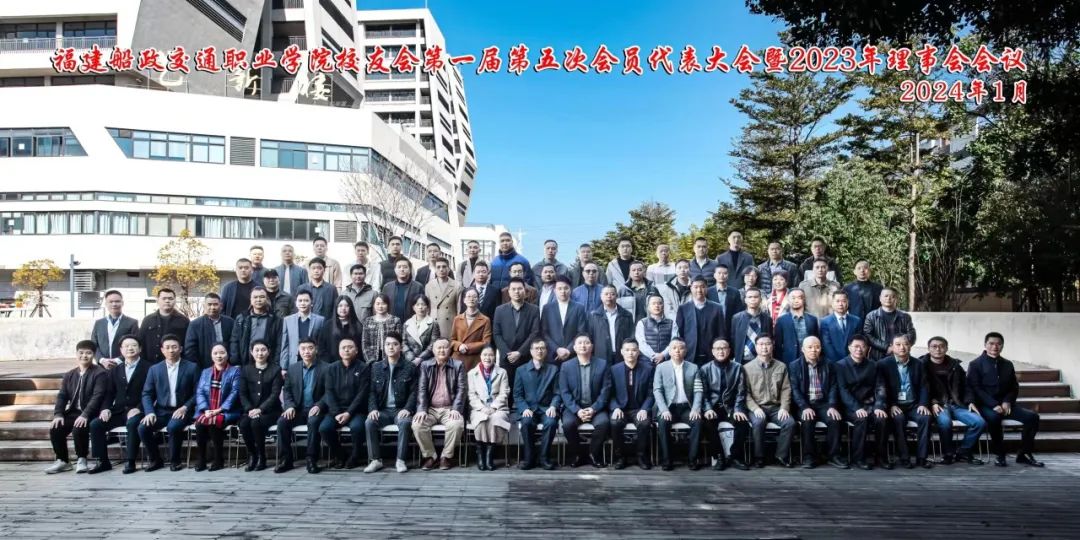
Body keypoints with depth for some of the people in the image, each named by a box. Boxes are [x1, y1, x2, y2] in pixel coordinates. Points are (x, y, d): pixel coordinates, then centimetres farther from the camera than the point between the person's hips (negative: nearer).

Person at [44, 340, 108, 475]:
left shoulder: (100, 373, -7)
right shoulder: (69, 375, 15)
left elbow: (97, 397, -17)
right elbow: (62, 396, 9)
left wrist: (85, 415, -28)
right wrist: (58, 414, -8)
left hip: (90, 414, -6)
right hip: (73, 412, 6)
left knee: (78, 428, -32)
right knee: (55, 429, -16)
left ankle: (81, 459, -8)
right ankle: (62, 461, 4)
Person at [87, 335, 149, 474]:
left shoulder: (148, 368, 1)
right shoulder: (115, 370, 18)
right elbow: (109, 393, 14)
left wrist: (138, 408, -19)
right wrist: (106, 408, -5)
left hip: (137, 411, -5)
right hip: (118, 411, 5)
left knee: (132, 423, -36)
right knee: (95, 424, -16)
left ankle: (130, 461, -25)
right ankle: (103, 461, -6)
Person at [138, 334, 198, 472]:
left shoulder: (191, 368, 3)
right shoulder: (154, 369, 11)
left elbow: (197, 393, -1)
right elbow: (147, 394, 7)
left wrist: (185, 407, -15)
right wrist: (150, 412, -10)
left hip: (181, 411, -3)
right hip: (161, 411, 3)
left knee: (173, 427, -33)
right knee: (143, 427, -23)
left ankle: (174, 461, -9)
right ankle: (155, 460, 0)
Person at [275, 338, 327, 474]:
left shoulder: (325, 368, 0)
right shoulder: (292, 368, 13)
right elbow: (286, 390, 10)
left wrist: (319, 405, -21)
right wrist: (289, 406, -8)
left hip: (315, 409, -3)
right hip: (297, 409, 4)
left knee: (313, 421, -35)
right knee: (282, 421, -25)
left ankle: (311, 459, -25)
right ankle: (285, 459, -14)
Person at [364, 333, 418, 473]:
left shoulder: (410, 368, 5)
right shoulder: (375, 367, 12)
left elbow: (413, 392, 0)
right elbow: (372, 391, 8)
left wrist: (407, 409, -16)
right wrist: (373, 408, -9)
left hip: (401, 410, -2)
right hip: (383, 410, 2)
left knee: (405, 422, -35)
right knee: (369, 422, -28)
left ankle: (400, 460, -24)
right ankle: (375, 460, -16)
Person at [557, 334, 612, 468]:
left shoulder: (602, 364, 3)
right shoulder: (566, 366, 4)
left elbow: (606, 390, -2)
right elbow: (564, 392, -2)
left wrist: (594, 409, -15)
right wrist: (577, 410, -16)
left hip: (595, 407, 0)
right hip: (574, 407, 0)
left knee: (603, 422, -30)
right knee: (568, 424, -30)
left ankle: (594, 455, -6)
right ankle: (576, 455, -5)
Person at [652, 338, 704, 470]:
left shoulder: (693, 367, 9)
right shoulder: (661, 367, 5)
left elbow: (698, 390, 3)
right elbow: (657, 390, -3)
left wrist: (696, 409, -15)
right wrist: (664, 410, -17)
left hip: (686, 407, 1)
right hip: (668, 407, -1)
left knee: (698, 420, -29)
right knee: (662, 422, -32)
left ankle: (692, 459, -18)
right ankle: (666, 460, -21)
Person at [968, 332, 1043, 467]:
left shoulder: (1007, 364, 15)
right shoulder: (976, 364, -1)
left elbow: (1014, 387, 15)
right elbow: (975, 388, -8)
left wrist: (1007, 402, -6)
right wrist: (994, 405, -19)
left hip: (1004, 404, 5)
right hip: (985, 405, -5)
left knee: (1032, 416, -18)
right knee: (994, 417, -38)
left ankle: (1024, 454, -6)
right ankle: (999, 454, -20)